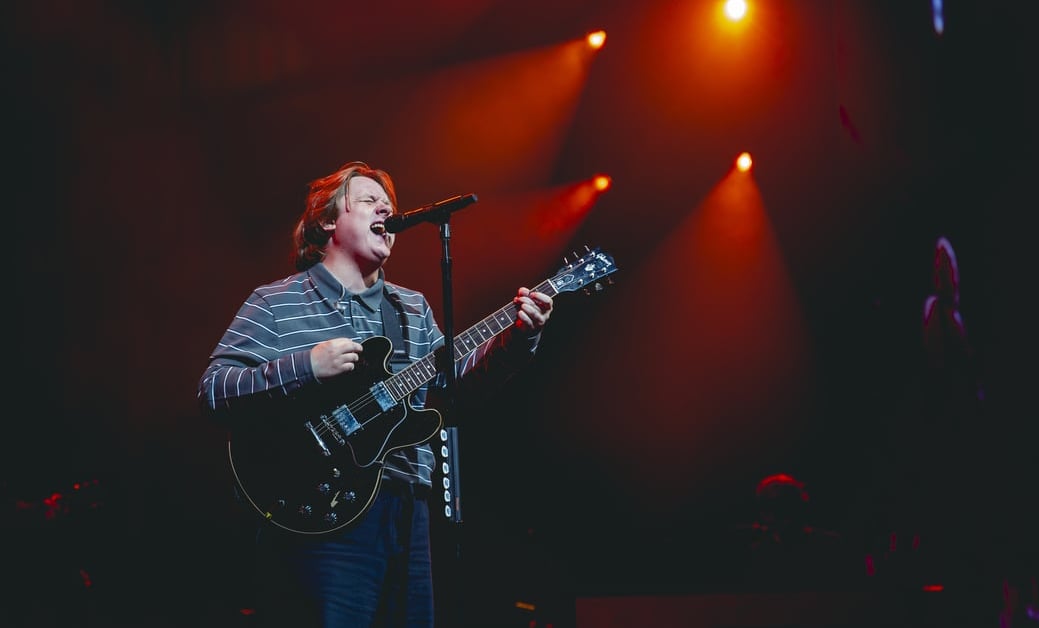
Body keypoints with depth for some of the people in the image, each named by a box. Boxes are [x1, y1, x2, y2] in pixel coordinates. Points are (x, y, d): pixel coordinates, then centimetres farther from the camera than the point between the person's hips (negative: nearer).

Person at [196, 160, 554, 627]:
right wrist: (305, 367, -21)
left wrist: (517, 338, -1)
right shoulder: (274, 303, 0)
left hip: (407, 511, 6)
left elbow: (458, 378, 16)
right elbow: (212, 390, -8)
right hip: (319, 513, -6)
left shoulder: (412, 309, 20)